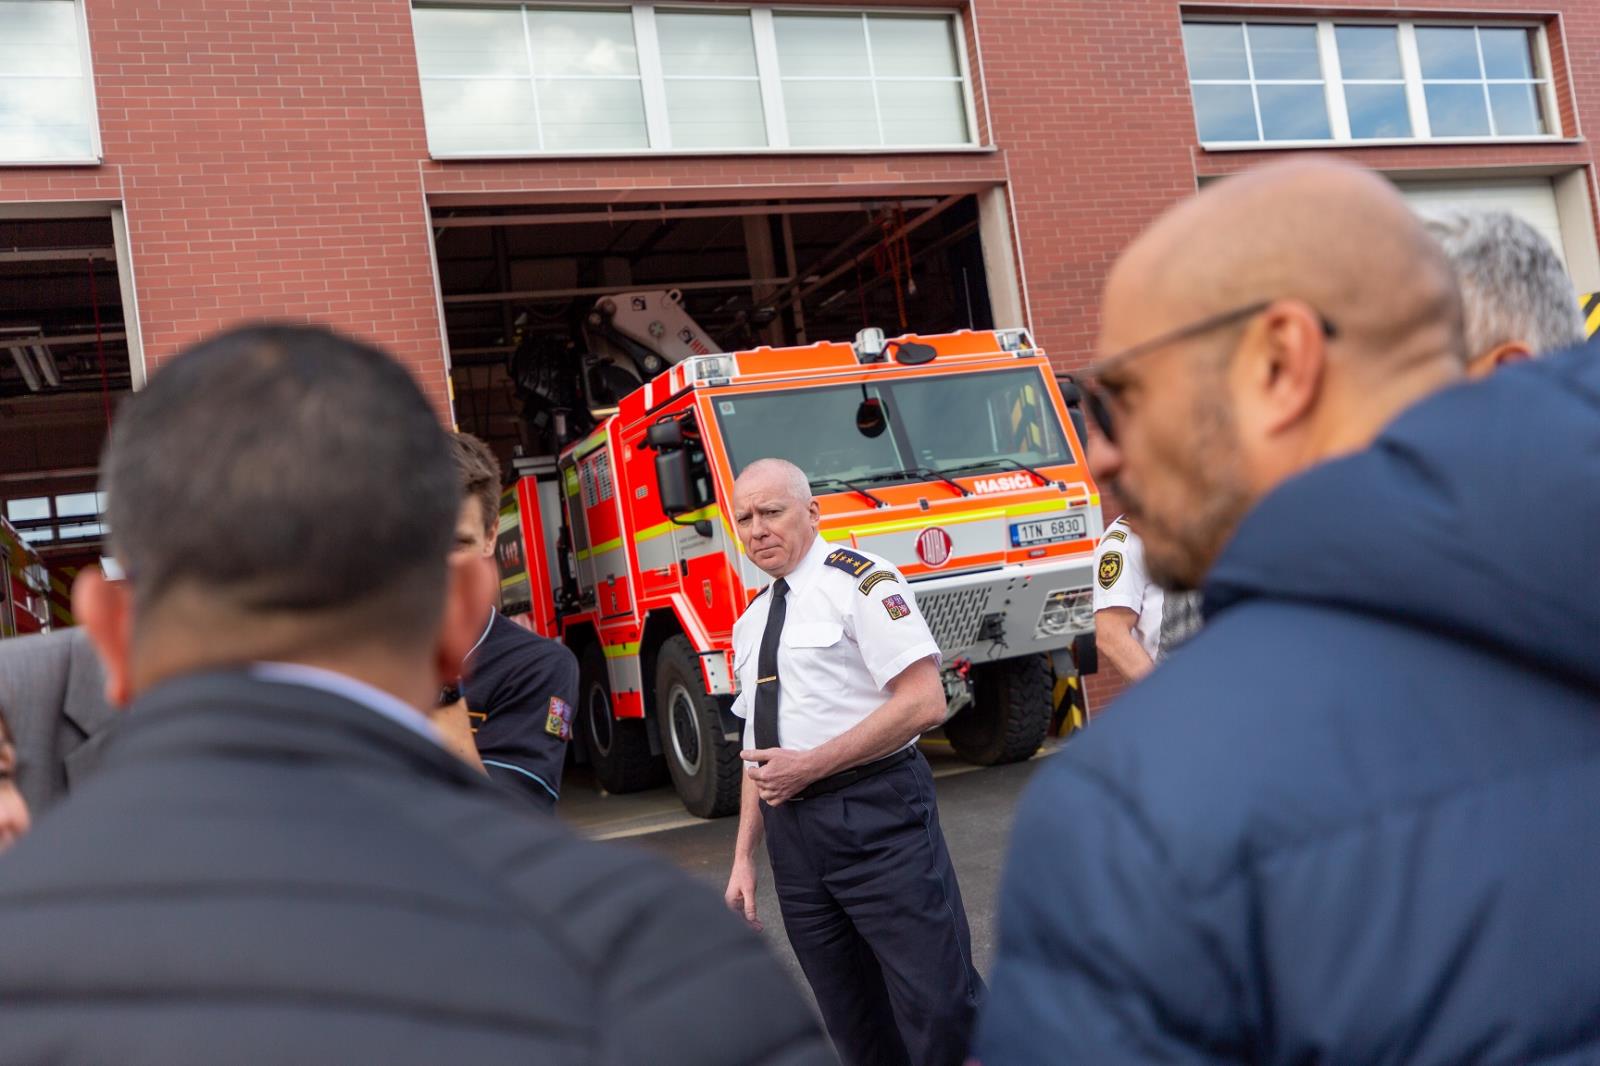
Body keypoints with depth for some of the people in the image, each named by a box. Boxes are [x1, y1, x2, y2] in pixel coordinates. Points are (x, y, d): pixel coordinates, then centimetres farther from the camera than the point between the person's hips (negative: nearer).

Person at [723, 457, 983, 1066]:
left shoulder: (859, 580, -6)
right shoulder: (750, 624, 17)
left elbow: (924, 702, -15)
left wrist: (810, 765, -14)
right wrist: (744, 857, 15)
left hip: (874, 816, -7)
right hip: (791, 829, 7)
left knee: (941, 1013, -7)